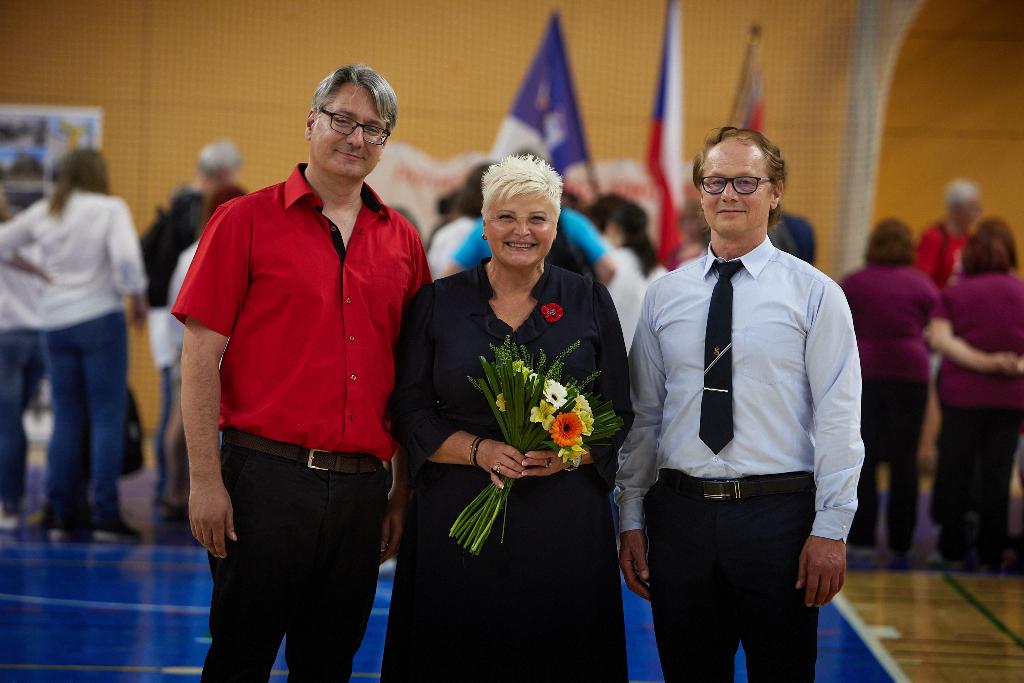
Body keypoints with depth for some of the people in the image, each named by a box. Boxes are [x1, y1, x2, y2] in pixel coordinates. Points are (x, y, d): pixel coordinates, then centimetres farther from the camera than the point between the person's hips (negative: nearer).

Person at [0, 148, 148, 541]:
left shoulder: (42, 213, 7)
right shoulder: (110, 208, -6)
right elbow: (126, 258, -19)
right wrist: (138, 300, -6)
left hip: (55, 323, 5)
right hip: (100, 319, -5)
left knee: (66, 419, 11)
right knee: (107, 417, -1)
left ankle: (60, 516, 11)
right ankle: (106, 516, -4)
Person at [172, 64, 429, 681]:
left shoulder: (402, 241, 10)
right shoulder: (247, 222, -1)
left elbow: (411, 381, 14)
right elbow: (201, 357, -5)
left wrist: (403, 491, 11)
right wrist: (206, 480, -11)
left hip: (361, 485, 4)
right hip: (268, 476, -4)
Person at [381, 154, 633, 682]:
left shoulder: (590, 302, 7)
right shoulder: (438, 303, 6)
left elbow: (618, 415, 6)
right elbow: (410, 411, 3)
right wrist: (479, 450, -14)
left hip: (565, 518, 0)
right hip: (457, 519, 0)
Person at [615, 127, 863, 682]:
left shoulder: (814, 293, -1)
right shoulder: (664, 295, 8)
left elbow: (838, 420, -5)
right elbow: (643, 416, 10)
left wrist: (831, 530, -10)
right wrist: (631, 519, 6)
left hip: (778, 513, -3)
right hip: (679, 513, 3)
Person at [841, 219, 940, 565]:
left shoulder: (852, 284, 4)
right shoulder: (923, 286, 3)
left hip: (862, 372, 0)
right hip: (911, 373, 0)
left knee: (863, 460, 4)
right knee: (904, 461, 4)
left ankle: (862, 540, 1)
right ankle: (901, 546, 6)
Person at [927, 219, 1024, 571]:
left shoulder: (954, 293, 1)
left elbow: (940, 338, -13)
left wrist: (982, 361, -19)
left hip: (962, 393, -1)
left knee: (956, 471, 9)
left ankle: (952, 549, 15)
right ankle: (991, 554, 9)